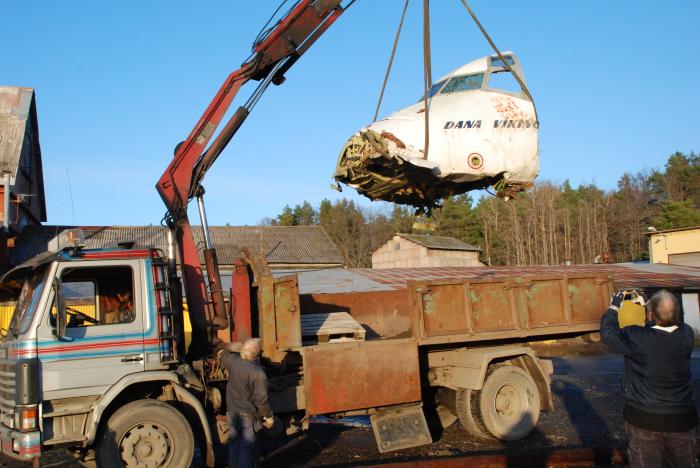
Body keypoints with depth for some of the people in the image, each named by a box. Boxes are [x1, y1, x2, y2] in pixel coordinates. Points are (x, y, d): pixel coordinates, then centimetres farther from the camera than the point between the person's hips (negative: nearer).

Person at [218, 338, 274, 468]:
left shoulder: (233, 361, -7)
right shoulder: (258, 373, -25)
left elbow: (222, 352, 18)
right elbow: (261, 399, -22)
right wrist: (268, 416, -9)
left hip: (232, 410, 7)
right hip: (248, 414, -7)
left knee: (234, 443, 20)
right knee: (247, 447, 3)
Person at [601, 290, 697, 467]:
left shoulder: (636, 338, -20)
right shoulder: (687, 335, -9)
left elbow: (608, 333, -4)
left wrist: (614, 307, 10)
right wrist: (646, 304, 19)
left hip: (644, 419, -3)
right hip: (682, 419, 3)